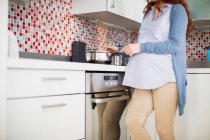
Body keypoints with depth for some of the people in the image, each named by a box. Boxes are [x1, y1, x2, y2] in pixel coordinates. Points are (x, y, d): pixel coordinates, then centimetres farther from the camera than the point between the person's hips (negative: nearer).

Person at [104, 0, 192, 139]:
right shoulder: (149, 13, 23)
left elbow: (175, 44, -10)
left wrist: (142, 47, -11)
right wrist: (121, 50, 24)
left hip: (165, 76, -6)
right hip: (145, 77, 6)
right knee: (132, 122, -3)